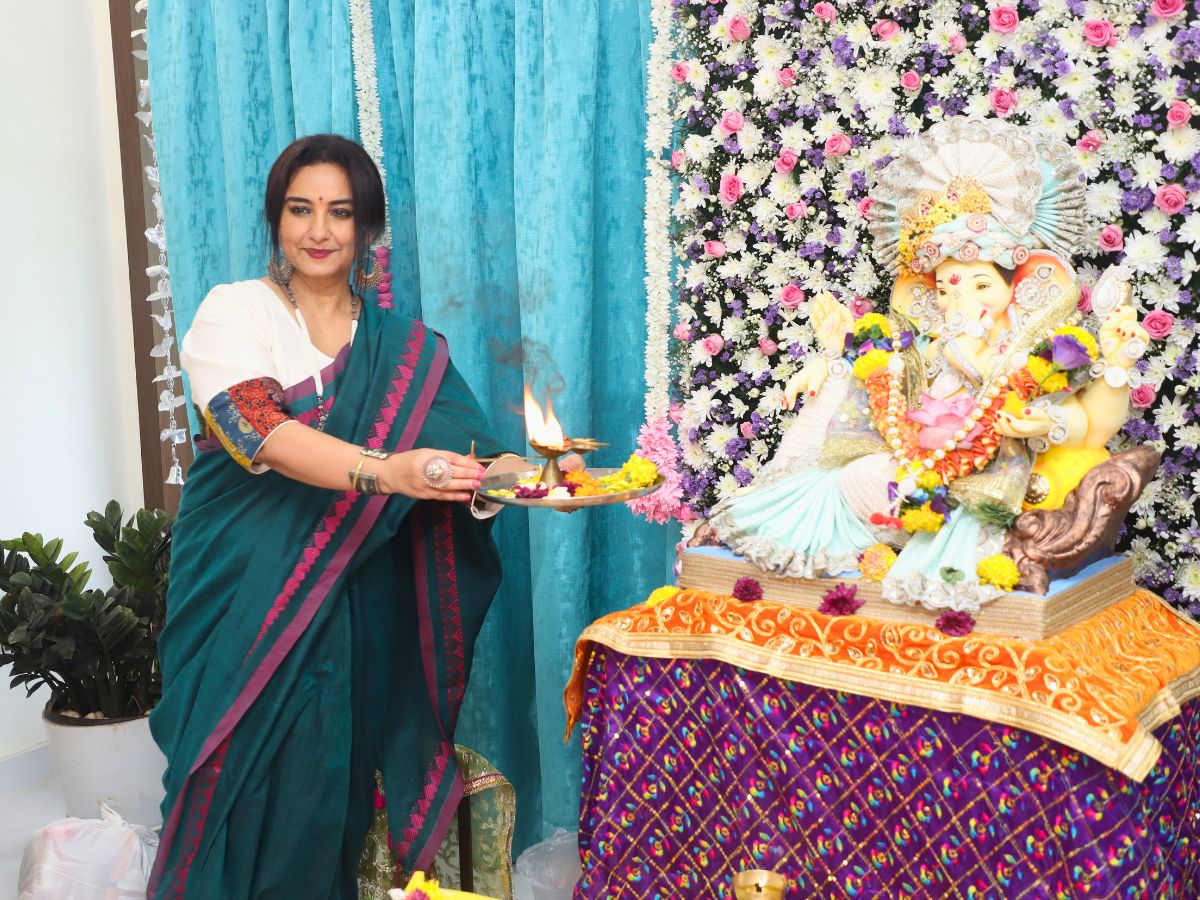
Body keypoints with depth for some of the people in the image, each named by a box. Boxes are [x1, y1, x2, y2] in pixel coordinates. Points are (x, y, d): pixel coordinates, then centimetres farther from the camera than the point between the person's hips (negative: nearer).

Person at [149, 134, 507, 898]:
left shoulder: (403, 350, 8)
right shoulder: (234, 313, -2)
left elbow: (460, 457, -4)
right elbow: (260, 434, -20)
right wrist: (387, 471, -36)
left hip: (353, 611, 2)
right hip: (245, 598, -2)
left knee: (326, 797, 2)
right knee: (245, 791, -2)